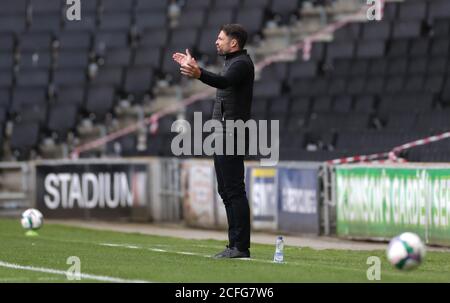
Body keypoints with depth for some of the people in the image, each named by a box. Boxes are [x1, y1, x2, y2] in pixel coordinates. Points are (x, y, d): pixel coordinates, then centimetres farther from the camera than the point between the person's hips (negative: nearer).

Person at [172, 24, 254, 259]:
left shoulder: (242, 64, -13)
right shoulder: (231, 62, 19)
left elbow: (223, 81, -33)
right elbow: (222, 81, 38)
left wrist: (199, 74, -51)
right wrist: (192, 67, 47)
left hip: (232, 136, -11)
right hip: (223, 136, 11)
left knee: (234, 190, -12)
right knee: (226, 191, 12)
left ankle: (241, 246, -14)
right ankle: (235, 244, 15)